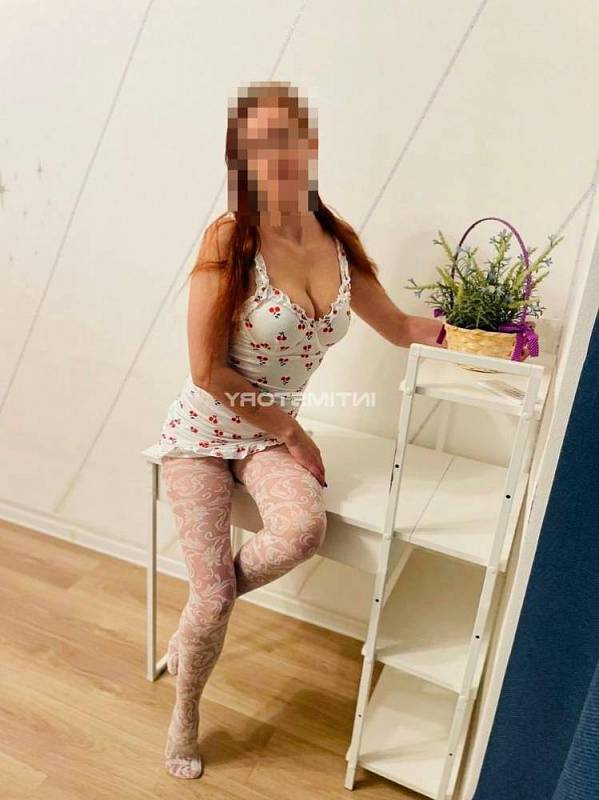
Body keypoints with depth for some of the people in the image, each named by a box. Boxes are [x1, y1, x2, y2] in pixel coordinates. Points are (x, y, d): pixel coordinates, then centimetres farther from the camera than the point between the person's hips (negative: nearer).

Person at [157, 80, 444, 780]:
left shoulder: (339, 241, -2)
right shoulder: (228, 238, -17)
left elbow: (400, 328, 11)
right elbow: (207, 372, -16)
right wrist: (292, 433, -10)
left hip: (272, 432, 3)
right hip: (203, 428, -3)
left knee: (304, 528, -28)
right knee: (214, 595, -8)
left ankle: (195, 621, 7)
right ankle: (184, 712, 30)